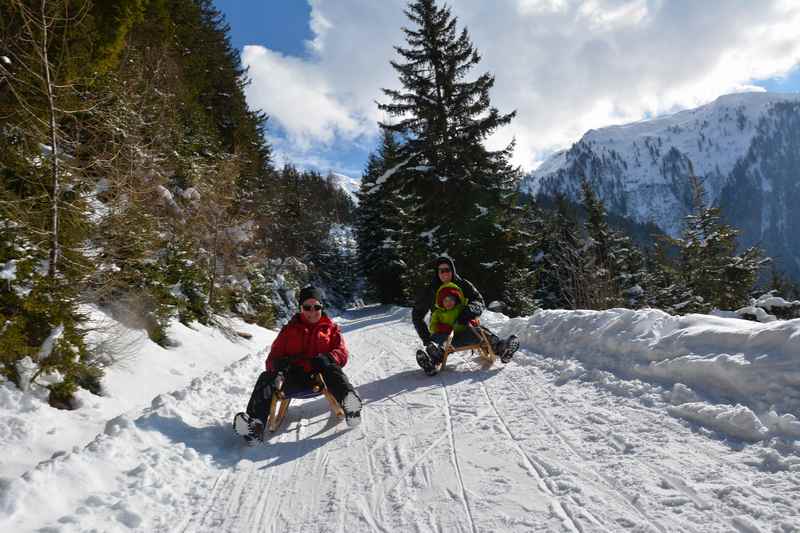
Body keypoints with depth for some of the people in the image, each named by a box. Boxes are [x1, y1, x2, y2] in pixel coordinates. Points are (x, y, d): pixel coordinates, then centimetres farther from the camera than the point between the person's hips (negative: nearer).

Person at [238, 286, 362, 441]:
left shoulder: (331, 328, 16)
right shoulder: (289, 329, 20)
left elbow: (342, 353, 7)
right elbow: (274, 355, 16)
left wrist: (326, 358, -17)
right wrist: (277, 363, -11)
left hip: (319, 374, -2)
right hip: (294, 377, 2)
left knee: (333, 370, -34)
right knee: (267, 377, -26)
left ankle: (348, 400, -64)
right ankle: (256, 421, -48)